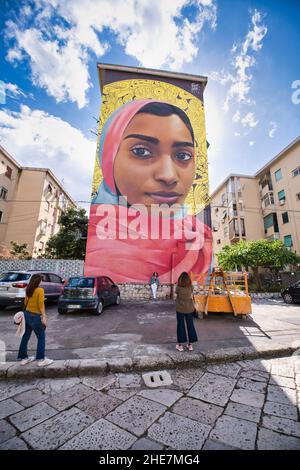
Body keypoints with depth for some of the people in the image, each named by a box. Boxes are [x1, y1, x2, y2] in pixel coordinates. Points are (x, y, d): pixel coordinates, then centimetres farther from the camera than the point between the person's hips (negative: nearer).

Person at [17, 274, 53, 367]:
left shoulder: (28, 290, 4)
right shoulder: (40, 290, -18)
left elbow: (25, 302, 14)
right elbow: (41, 304, -20)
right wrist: (44, 317, -17)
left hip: (27, 314, 8)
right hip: (35, 316, -8)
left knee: (25, 337, 18)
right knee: (41, 338, 6)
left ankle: (23, 358, 30)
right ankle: (41, 359, 11)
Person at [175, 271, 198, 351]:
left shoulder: (178, 287, -15)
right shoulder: (190, 287, -9)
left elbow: (176, 292, 0)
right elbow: (191, 296, 3)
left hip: (180, 308, -2)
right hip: (189, 308, 2)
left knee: (180, 326, 9)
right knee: (190, 325, 14)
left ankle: (180, 345, 16)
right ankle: (190, 344, 23)